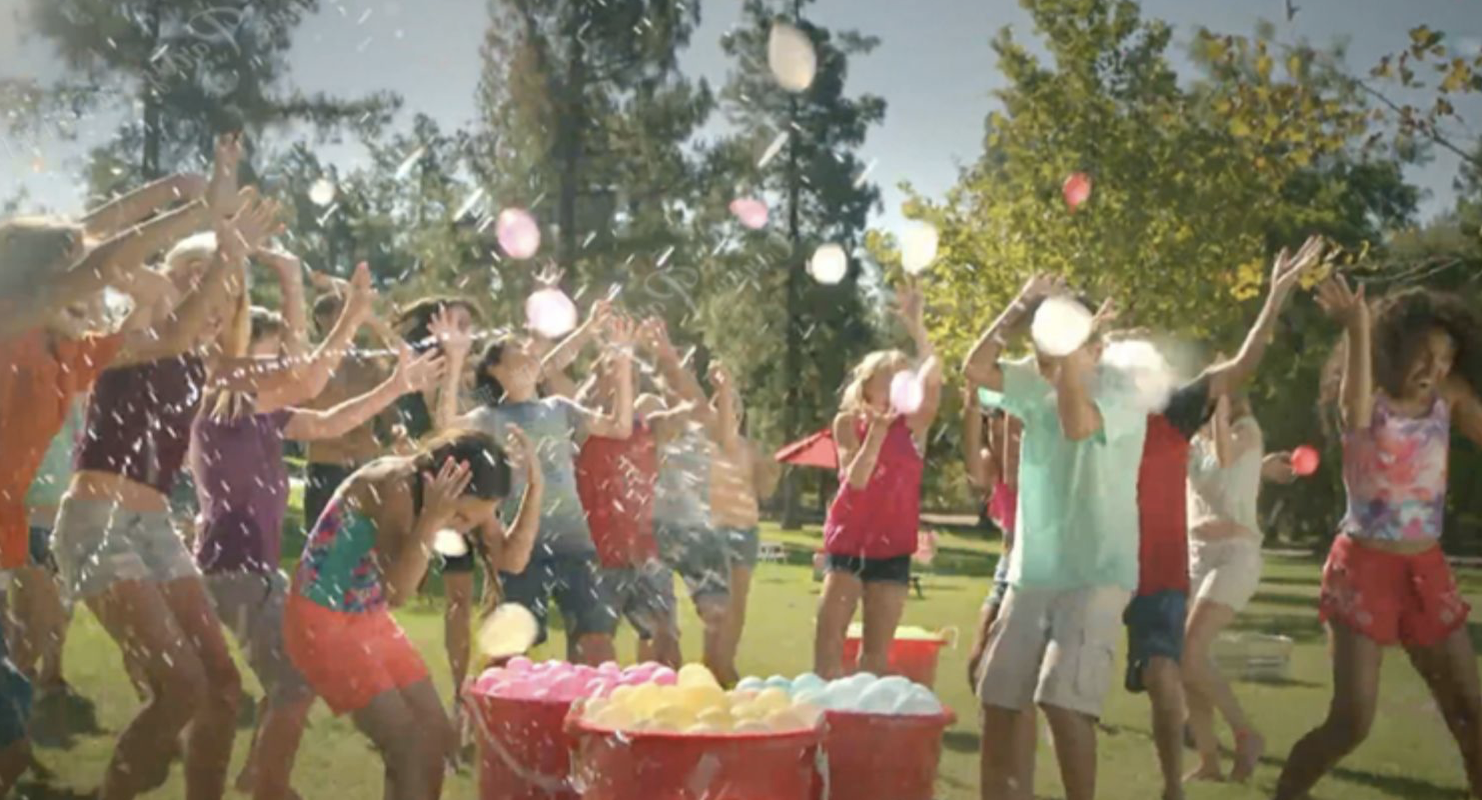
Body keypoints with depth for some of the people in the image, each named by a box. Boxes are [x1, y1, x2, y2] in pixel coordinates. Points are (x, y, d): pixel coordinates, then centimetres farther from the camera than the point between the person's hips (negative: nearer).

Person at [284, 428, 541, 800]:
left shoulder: (466, 495, -9)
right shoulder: (394, 487, -30)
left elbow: (511, 557, -6)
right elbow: (397, 591, -36)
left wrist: (535, 486, -17)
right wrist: (431, 520, -47)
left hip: (371, 619, 8)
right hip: (322, 621, -8)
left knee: (438, 738, 7)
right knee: (410, 747, -12)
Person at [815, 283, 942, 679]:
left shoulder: (913, 425, 1)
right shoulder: (849, 423, 0)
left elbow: (933, 379, -17)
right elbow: (856, 479, -12)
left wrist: (916, 326, -23)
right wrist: (878, 428, -19)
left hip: (892, 546, 1)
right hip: (848, 541, -1)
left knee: (878, 651, 5)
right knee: (828, 641, -7)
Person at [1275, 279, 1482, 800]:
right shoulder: (1368, 403, -12)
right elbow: (1355, 411, -39)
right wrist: (1356, 329, -49)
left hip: (1427, 568, 5)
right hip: (1365, 567, -5)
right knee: (1351, 721, -7)